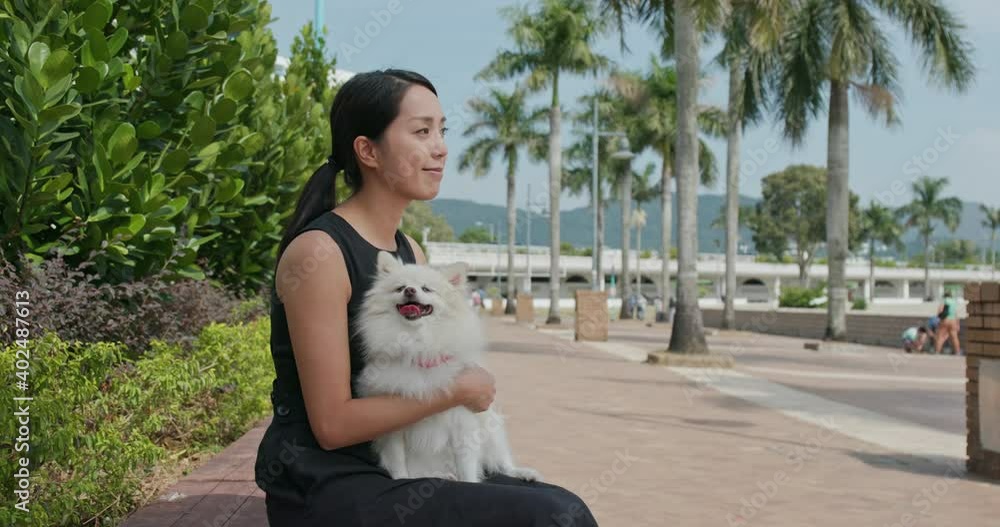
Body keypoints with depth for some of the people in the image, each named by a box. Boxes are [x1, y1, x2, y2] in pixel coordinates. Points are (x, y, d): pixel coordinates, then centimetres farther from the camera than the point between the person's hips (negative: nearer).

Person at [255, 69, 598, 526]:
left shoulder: (410, 252, 9)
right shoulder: (319, 252, -16)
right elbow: (333, 424, -18)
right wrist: (456, 391, -12)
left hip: (387, 471, 8)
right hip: (324, 488, -8)